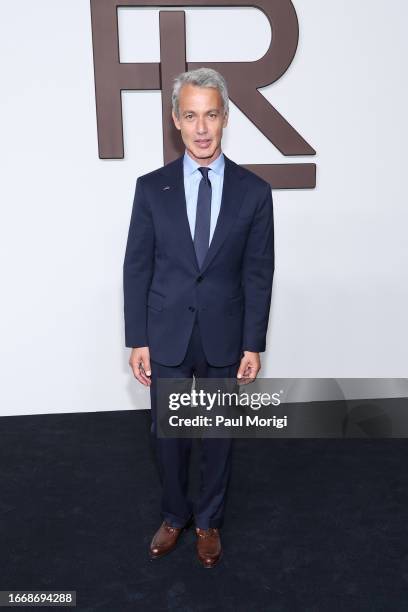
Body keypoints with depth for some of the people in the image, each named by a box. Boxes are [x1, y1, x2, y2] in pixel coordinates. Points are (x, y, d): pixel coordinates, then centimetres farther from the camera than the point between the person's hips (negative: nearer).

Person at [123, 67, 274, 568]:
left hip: (225, 340, 0)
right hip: (166, 339, 1)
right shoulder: (151, 188, -4)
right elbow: (136, 269, -2)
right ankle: (174, 515, 42)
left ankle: (209, 521, 40)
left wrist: (253, 345, -4)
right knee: (168, 435, 15)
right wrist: (137, 340, -4)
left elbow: (259, 274, -3)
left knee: (218, 436, 15)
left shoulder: (254, 192, -5)